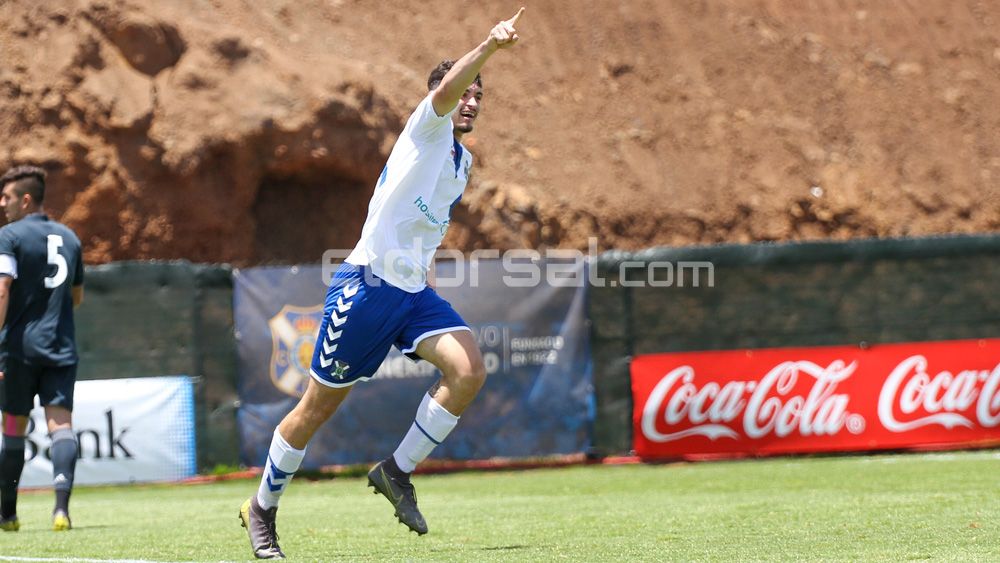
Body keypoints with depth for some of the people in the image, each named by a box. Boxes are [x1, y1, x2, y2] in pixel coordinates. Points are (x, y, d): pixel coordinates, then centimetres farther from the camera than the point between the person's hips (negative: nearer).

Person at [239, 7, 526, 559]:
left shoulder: (462, 161, 16)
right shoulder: (425, 130, -6)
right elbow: (444, 89, -29)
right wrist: (488, 47, -42)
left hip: (415, 291, 7)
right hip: (368, 283, -7)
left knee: (469, 371, -18)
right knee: (318, 407, 1)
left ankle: (396, 471, -3)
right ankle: (262, 508, 19)